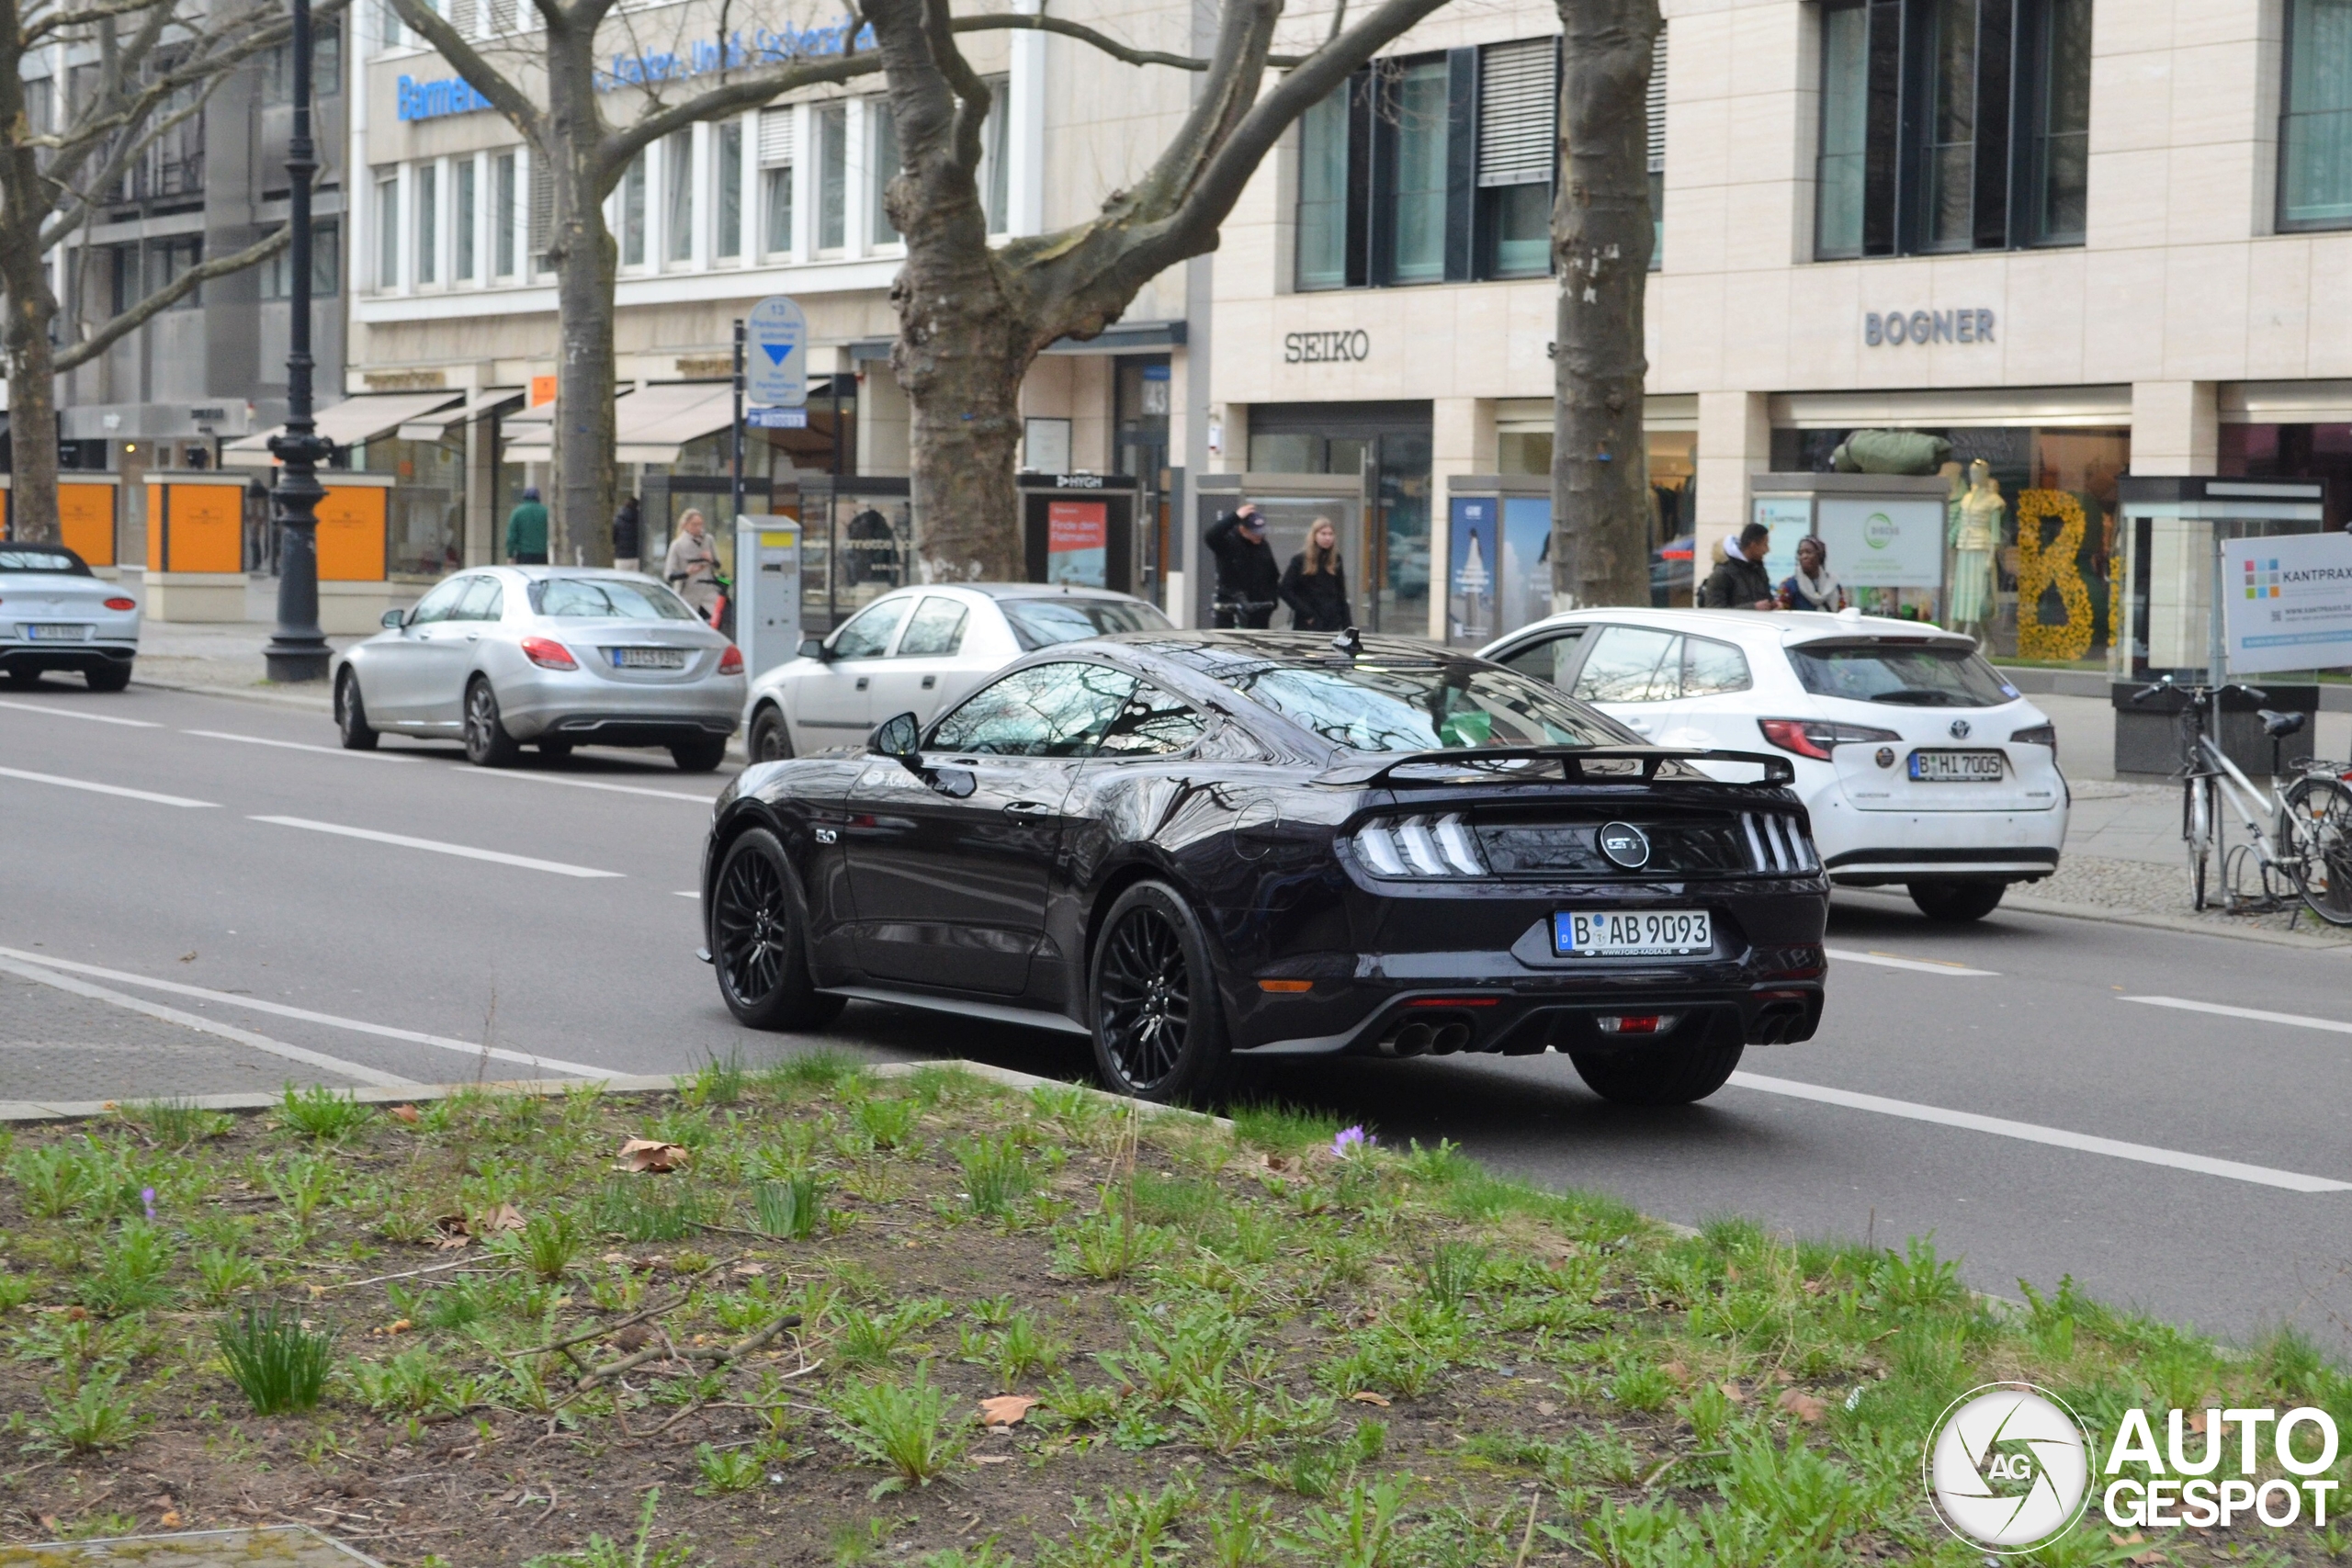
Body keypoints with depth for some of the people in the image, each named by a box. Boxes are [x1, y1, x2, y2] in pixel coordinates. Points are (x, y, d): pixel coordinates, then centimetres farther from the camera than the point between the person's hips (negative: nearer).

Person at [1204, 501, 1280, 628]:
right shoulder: (1227, 542, -8)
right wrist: (1235, 517, -32)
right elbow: (1210, 537, -30)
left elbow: (1272, 576, 15)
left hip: (1258, 613, 4)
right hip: (1229, 613, -4)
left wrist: (1272, 601, 8)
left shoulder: (1263, 546, 6)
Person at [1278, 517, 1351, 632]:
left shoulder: (1336, 561, 8)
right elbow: (1284, 590, -5)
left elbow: (1341, 595, 13)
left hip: (1332, 625, 3)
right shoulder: (1300, 561, -3)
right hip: (1308, 625, -3)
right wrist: (1306, 613, -10)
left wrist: (1347, 625, 6)